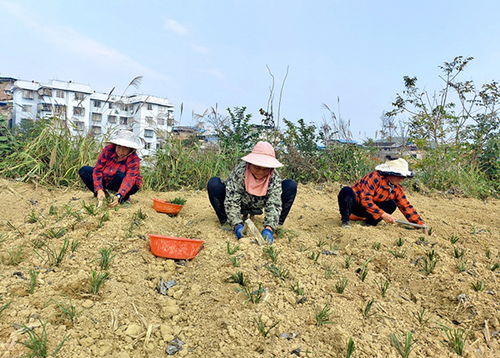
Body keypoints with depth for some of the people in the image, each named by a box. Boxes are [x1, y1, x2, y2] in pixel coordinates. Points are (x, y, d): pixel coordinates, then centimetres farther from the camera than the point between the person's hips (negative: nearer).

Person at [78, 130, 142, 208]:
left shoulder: (134, 159, -23)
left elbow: (130, 179, -34)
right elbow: (97, 169, -17)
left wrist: (118, 196, -49)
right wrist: (99, 190, -29)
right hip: (104, 181, 4)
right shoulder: (108, 149, -15)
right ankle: (103, 194, 0)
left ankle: (124, 198, -6)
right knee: (84, 170, -12)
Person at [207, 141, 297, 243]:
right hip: (240, 204, -1)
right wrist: (237, 225, -43)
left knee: (291, 185, -19)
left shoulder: (274, 177, -25)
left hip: (258, 206, 1)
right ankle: (227, 222, -12)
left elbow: (274, 204, -31)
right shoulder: (239, 171, -30)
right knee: (213, 184, -28)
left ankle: (277, 225, -9)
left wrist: (269, 228, -46)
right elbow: (231, 201, -31)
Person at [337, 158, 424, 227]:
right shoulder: (374, 177, -25)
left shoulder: (397, 189, -2)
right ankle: (345, 220, -22)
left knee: (391, 205, -14)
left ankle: (369, 223, -8)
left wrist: (421, 223, -4)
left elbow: (406, 207, 2)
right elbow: (365, 200, -32)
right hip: (353, 204, -6)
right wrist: (383, 215, -33)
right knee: (346, 191, -37)